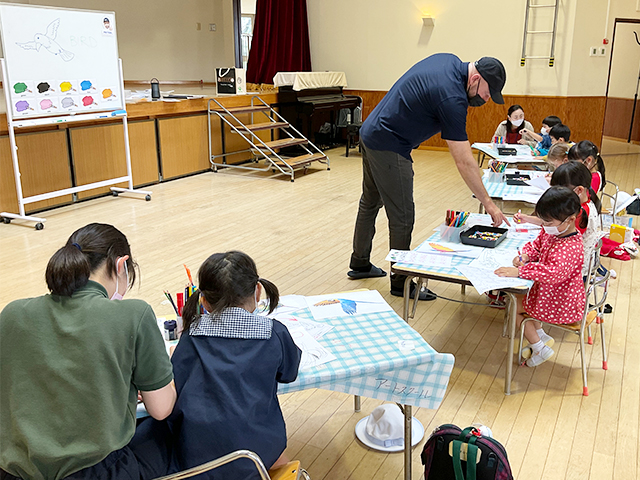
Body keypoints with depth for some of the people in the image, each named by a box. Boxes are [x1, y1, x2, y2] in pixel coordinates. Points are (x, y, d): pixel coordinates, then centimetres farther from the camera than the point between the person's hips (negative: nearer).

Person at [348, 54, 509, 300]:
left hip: (370, 133, 11)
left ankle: (359, 264, 36)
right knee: (402, 217, -2)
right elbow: (464, 162, -23)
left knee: (370, 203, 21)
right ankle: (401, 283, 11)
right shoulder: (452, 98, -25)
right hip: (389, 148, -11)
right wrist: (488, 203, -17)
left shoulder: (449, 60, 3)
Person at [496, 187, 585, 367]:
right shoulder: (550, 231, -7)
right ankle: (541, 336, 29)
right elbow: (537, 244, 11)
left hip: (561, 304, -9)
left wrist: (519, 271, -45)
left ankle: (540, 349, 13)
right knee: (518, 296, 20)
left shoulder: (571, 247, -34)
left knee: (516, 306, -1)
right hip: (547, 291, 9)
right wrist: (526, 255, -12)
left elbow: (554, 272, -46)